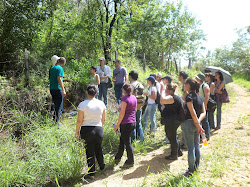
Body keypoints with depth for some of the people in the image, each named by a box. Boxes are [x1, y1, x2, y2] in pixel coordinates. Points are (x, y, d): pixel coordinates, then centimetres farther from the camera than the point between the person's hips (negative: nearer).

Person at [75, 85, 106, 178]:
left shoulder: (82, 104, -12)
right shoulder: (101, 103, -3)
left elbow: (79, 120, -9)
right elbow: (103, 120, 4)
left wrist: (77, 132, 4)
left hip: (86, 130, -3)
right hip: (99, 129, 3)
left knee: (89, 151, 11)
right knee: (98, 148, 25)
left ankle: (91, 172, 22)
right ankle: (102, 166, 42)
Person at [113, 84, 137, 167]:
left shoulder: (124, 99, -18)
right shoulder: (134, 98, 6)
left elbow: (122, 113, -19)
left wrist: (117, 125, -13)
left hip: (126, 123, -8)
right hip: (133, 122, 8)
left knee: (127, 142, 4)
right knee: (122, 139, 21)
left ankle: (130, 161, 15)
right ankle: (118, 157, 33)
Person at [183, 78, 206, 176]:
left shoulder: (189, 96, -16)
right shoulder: (199, 96, 8)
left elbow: (193, 113, -21)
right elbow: (203, 113, 5)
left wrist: (198, 125, -14)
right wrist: (198, 121, -7)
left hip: (189, 123, -8)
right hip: (196, 124, 8)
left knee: (190, 148, 2)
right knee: (196, 146, 17)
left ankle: (191, 170, 14)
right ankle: (196, 167, 31)